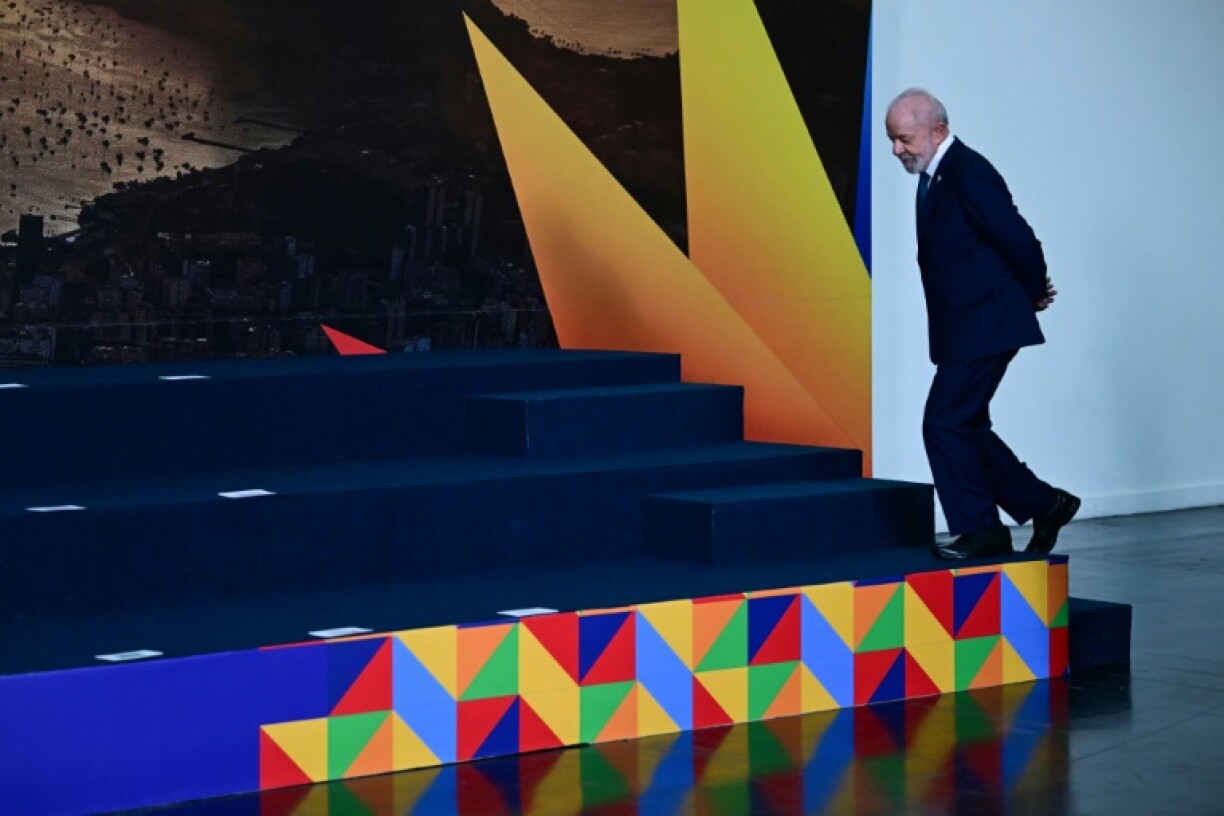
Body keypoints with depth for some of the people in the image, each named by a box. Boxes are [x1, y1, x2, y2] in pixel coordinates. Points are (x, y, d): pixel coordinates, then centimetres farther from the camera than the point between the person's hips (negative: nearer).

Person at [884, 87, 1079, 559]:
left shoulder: (967, 174, -17)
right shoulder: (934, 176, 13)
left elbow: (1019, 239, -19)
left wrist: (1033, 293, -2)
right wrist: (1029, 295, 14)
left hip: (985, 326, -10)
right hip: (962, 329, 10)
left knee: (945, 423, -10)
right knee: (964, 428, 12)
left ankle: (980, 531, 0)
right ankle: (1044, 505, 22)